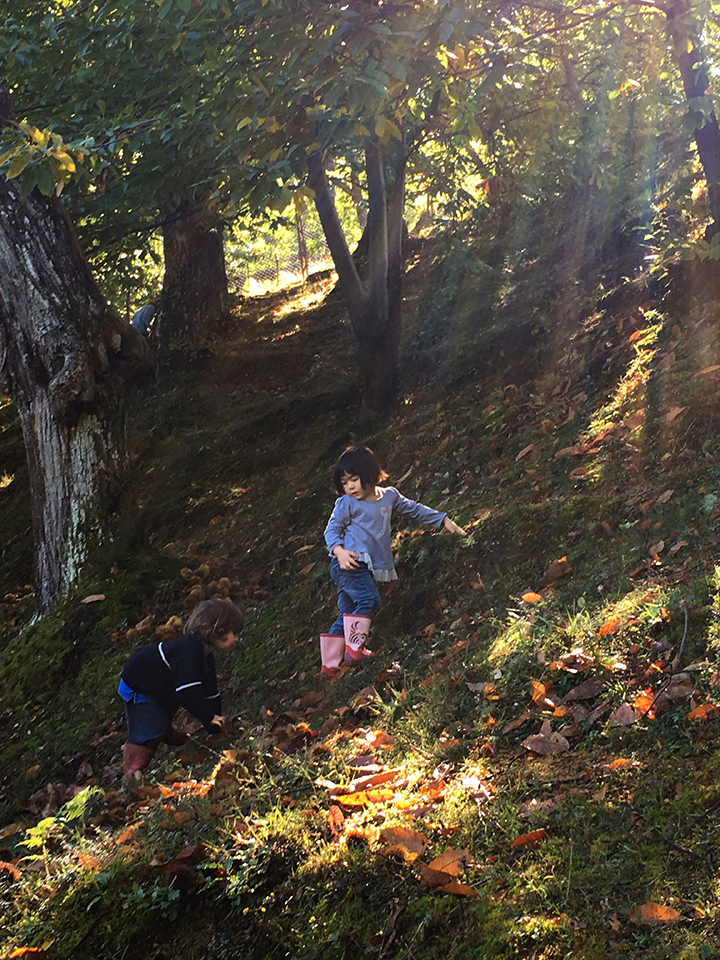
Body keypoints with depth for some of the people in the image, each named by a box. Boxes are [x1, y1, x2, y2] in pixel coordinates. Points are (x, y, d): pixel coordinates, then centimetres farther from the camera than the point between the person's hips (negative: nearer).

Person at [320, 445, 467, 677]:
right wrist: (339, 551, -22)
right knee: (368, 599, -24)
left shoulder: (389, 496, 12)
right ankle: (354, 647, -15)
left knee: (347, 614, 6)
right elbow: (332, 529, -3)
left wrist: (443, 520, 24)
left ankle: (330, 665, 9)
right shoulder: (346, 504, -3)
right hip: (349, 563, -5)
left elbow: (414, 509, 24)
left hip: (369, 568, 6)